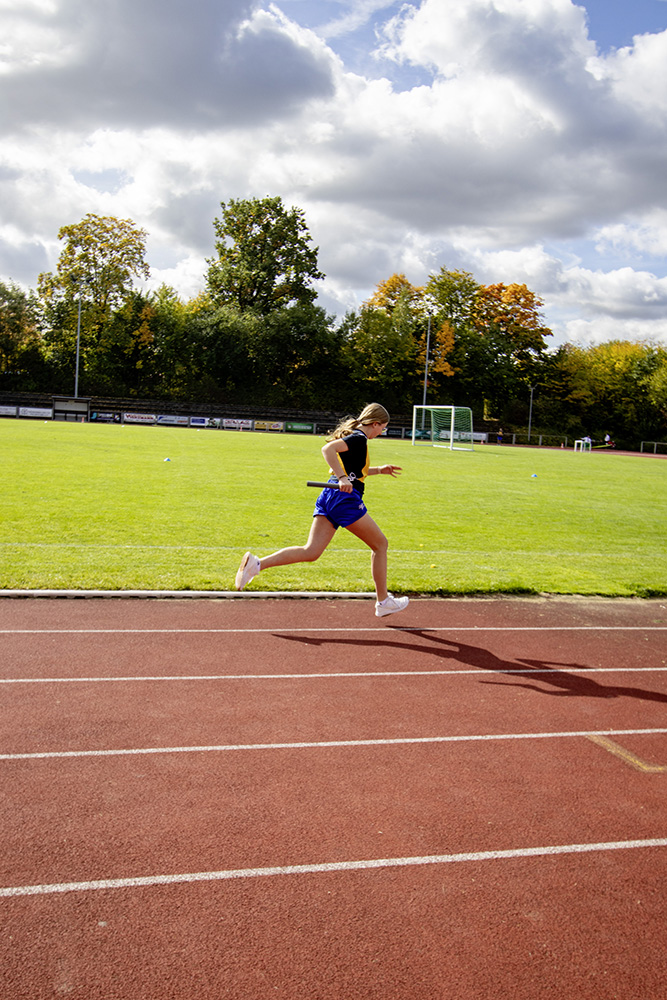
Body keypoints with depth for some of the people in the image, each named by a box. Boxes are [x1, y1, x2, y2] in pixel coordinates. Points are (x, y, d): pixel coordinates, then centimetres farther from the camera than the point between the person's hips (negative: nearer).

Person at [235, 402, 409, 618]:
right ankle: (383, 602, 16)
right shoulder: (359, 439, -8)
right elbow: (328, 449, -24)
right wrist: (342, 478, -28)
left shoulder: (352, 436, 21)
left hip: (328, 496, 9)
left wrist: (379, 470, 36)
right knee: (380, 544, 10)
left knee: (310, 552, -1)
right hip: (345, 498, -9)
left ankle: (256, 564, -17)